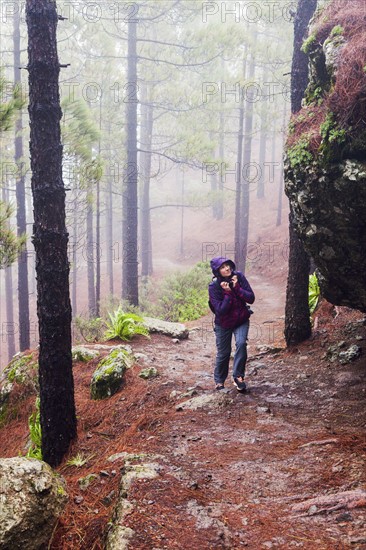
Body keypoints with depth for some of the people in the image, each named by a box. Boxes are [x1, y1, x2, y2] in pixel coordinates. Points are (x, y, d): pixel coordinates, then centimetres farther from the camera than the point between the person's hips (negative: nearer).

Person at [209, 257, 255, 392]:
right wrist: (228, 293, -29)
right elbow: (220, 310, -24)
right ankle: (219, 381, 32)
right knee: (223, 353, 8)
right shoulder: (214, 286, -20)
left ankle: (238, 376, -5)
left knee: (241, 343, -23)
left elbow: (251, 298, -16)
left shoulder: (239, 277, -14)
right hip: (224, 323, -1)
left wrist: (237, 288, -25)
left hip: (241, 320, 1)